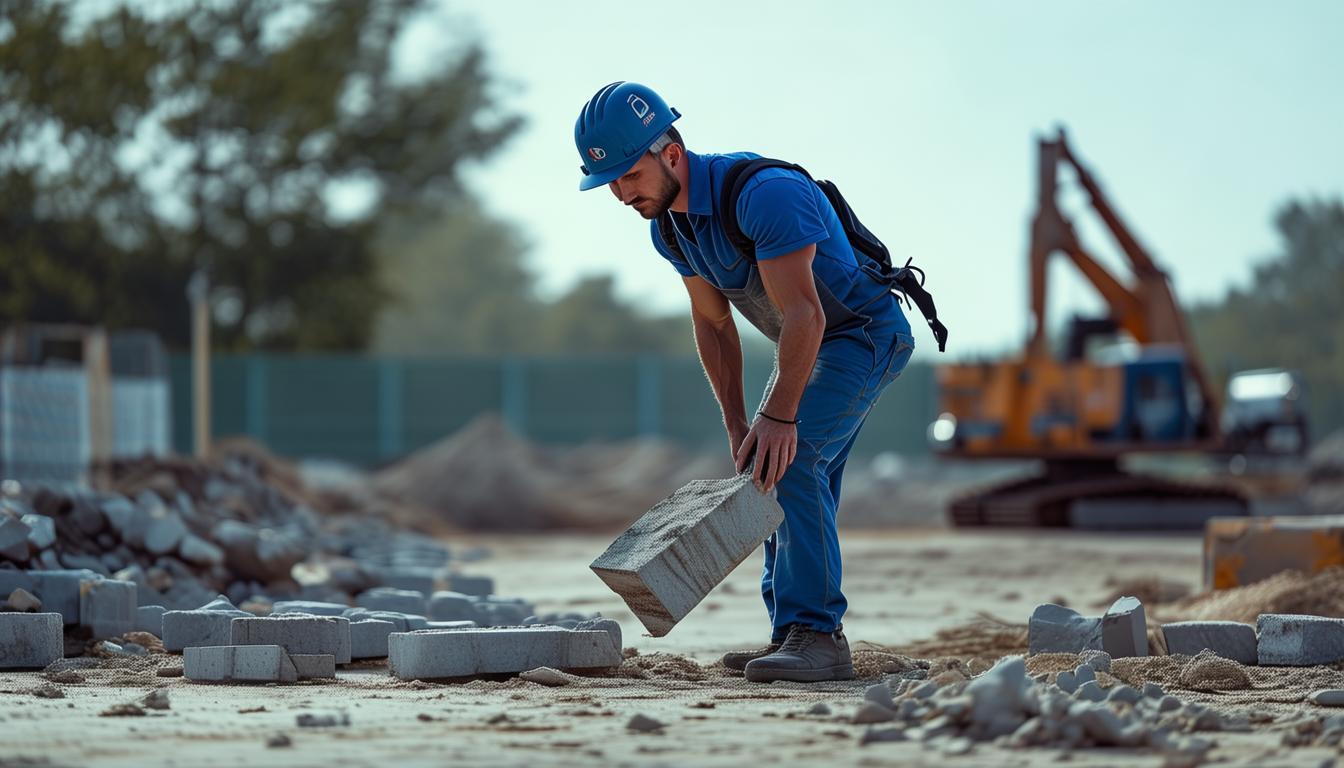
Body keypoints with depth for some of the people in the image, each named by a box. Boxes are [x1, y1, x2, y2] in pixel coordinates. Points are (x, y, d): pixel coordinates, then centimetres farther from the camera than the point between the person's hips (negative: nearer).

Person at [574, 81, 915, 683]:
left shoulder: (765, 194, -31)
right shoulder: (667, 225, -2)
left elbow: (804, 316, -33)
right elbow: (713, 323, 8)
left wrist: (779, 416, -32)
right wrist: (736, 425, 3)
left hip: (866, 334, -9)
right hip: (809, 345, 9)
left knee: (790, 460, -23)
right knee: (772, 474, 9)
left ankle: (818, 636, -23)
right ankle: (794, 636, 16)